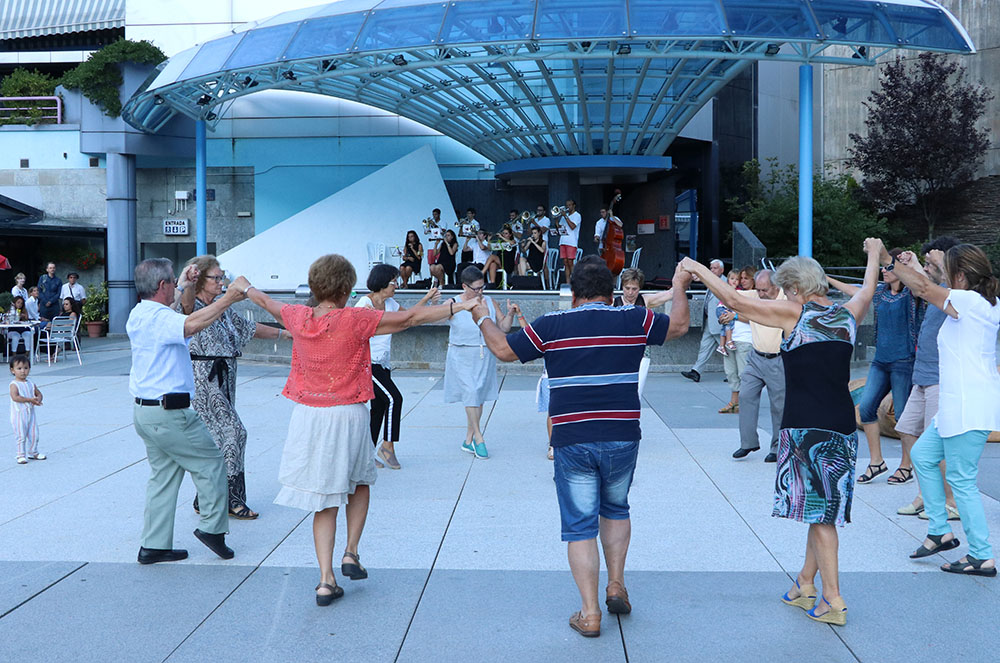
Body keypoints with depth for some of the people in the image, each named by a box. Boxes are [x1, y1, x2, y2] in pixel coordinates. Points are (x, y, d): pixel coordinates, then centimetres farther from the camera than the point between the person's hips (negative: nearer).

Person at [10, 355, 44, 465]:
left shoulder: (31, 384, 7)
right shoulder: (14, 385, -12)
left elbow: (39, 394, 16)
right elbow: (15, 397, -25)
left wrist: (38, 399, -9)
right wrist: (29, 399, -27)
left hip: (31, 413, 6)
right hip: (19, 414, -6)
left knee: (34, 434, 10)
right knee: (21, 436, -1)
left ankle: (33, 452, 26)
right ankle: (21, 455, 7)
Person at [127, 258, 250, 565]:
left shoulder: (138, 315, 12)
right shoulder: (158, 317, -19)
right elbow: (191, 325, -39)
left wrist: (183, 288, 33)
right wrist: (228, 298, -36)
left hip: (144, 410, 10)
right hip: (169, 413, -10)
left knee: (164, 474, 14)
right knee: (211, 461, 5)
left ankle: (154, 545, 16)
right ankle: (211, 526, 10)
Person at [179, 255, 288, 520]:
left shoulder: (223, 311, 17)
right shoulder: (194, 306, -8)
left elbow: (251, 328, 27)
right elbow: (187, 304, -33)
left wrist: (285, 333, 32)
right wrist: (188, 285, -55)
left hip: (223, 381, 8)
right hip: (202, 379, -8)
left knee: (217, 437, 8)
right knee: (232, 432, -11)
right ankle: (230, 499, -2)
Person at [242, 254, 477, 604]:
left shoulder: (298, 317, -1)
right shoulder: (354, 319, -14)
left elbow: (266, 302, 20)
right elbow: (408, 318, -13)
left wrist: (245, 288, 42)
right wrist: (457, 307, -7)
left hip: (307, 415, 3)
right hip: (346, 415, -3)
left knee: (325, 499, 9)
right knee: (359, 482, 24)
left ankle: (326, 579, 6)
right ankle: (351, 553, 14)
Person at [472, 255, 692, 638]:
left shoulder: (551, 326, -2)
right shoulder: (633, 321, 1)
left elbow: (503, 349, 6)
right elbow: (679, 326, 17)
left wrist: (482, 318, 25)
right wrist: (680, 288, 35)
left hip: (572, 442, -1)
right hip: (622, 439, 2)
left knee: (580, 525, 5)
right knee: (615, 509, 26)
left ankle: (589, 614, 5)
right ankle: (616, 585, 20)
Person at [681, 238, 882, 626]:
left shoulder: (795, 314, -6)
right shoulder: (847, 316, 9)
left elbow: (734, 300, -4)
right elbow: (868, 291, 32)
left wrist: (697, 270, 7)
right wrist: (874, 255, 51)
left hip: (806, 427, -6)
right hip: (843, 427, 6)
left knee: (819, 511, -3)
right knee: (824, 509, 13)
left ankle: (833, 600, -3)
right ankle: (805, 584, 25)